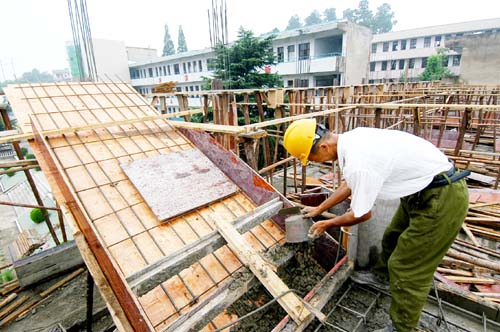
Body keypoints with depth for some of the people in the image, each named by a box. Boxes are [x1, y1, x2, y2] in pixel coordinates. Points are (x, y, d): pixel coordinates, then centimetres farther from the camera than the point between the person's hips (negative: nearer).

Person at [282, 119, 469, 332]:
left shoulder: (357, 164, -32)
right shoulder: (351, 139, -4)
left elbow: (362, 215, -15)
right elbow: (349, 185, 11)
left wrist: (327, 224, 2)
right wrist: (319, 209, 19)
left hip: (443, 199, -9)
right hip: (427, 188, 9)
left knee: (407, 269, 2)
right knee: (392, 238, 26)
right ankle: (380, 275, 52)